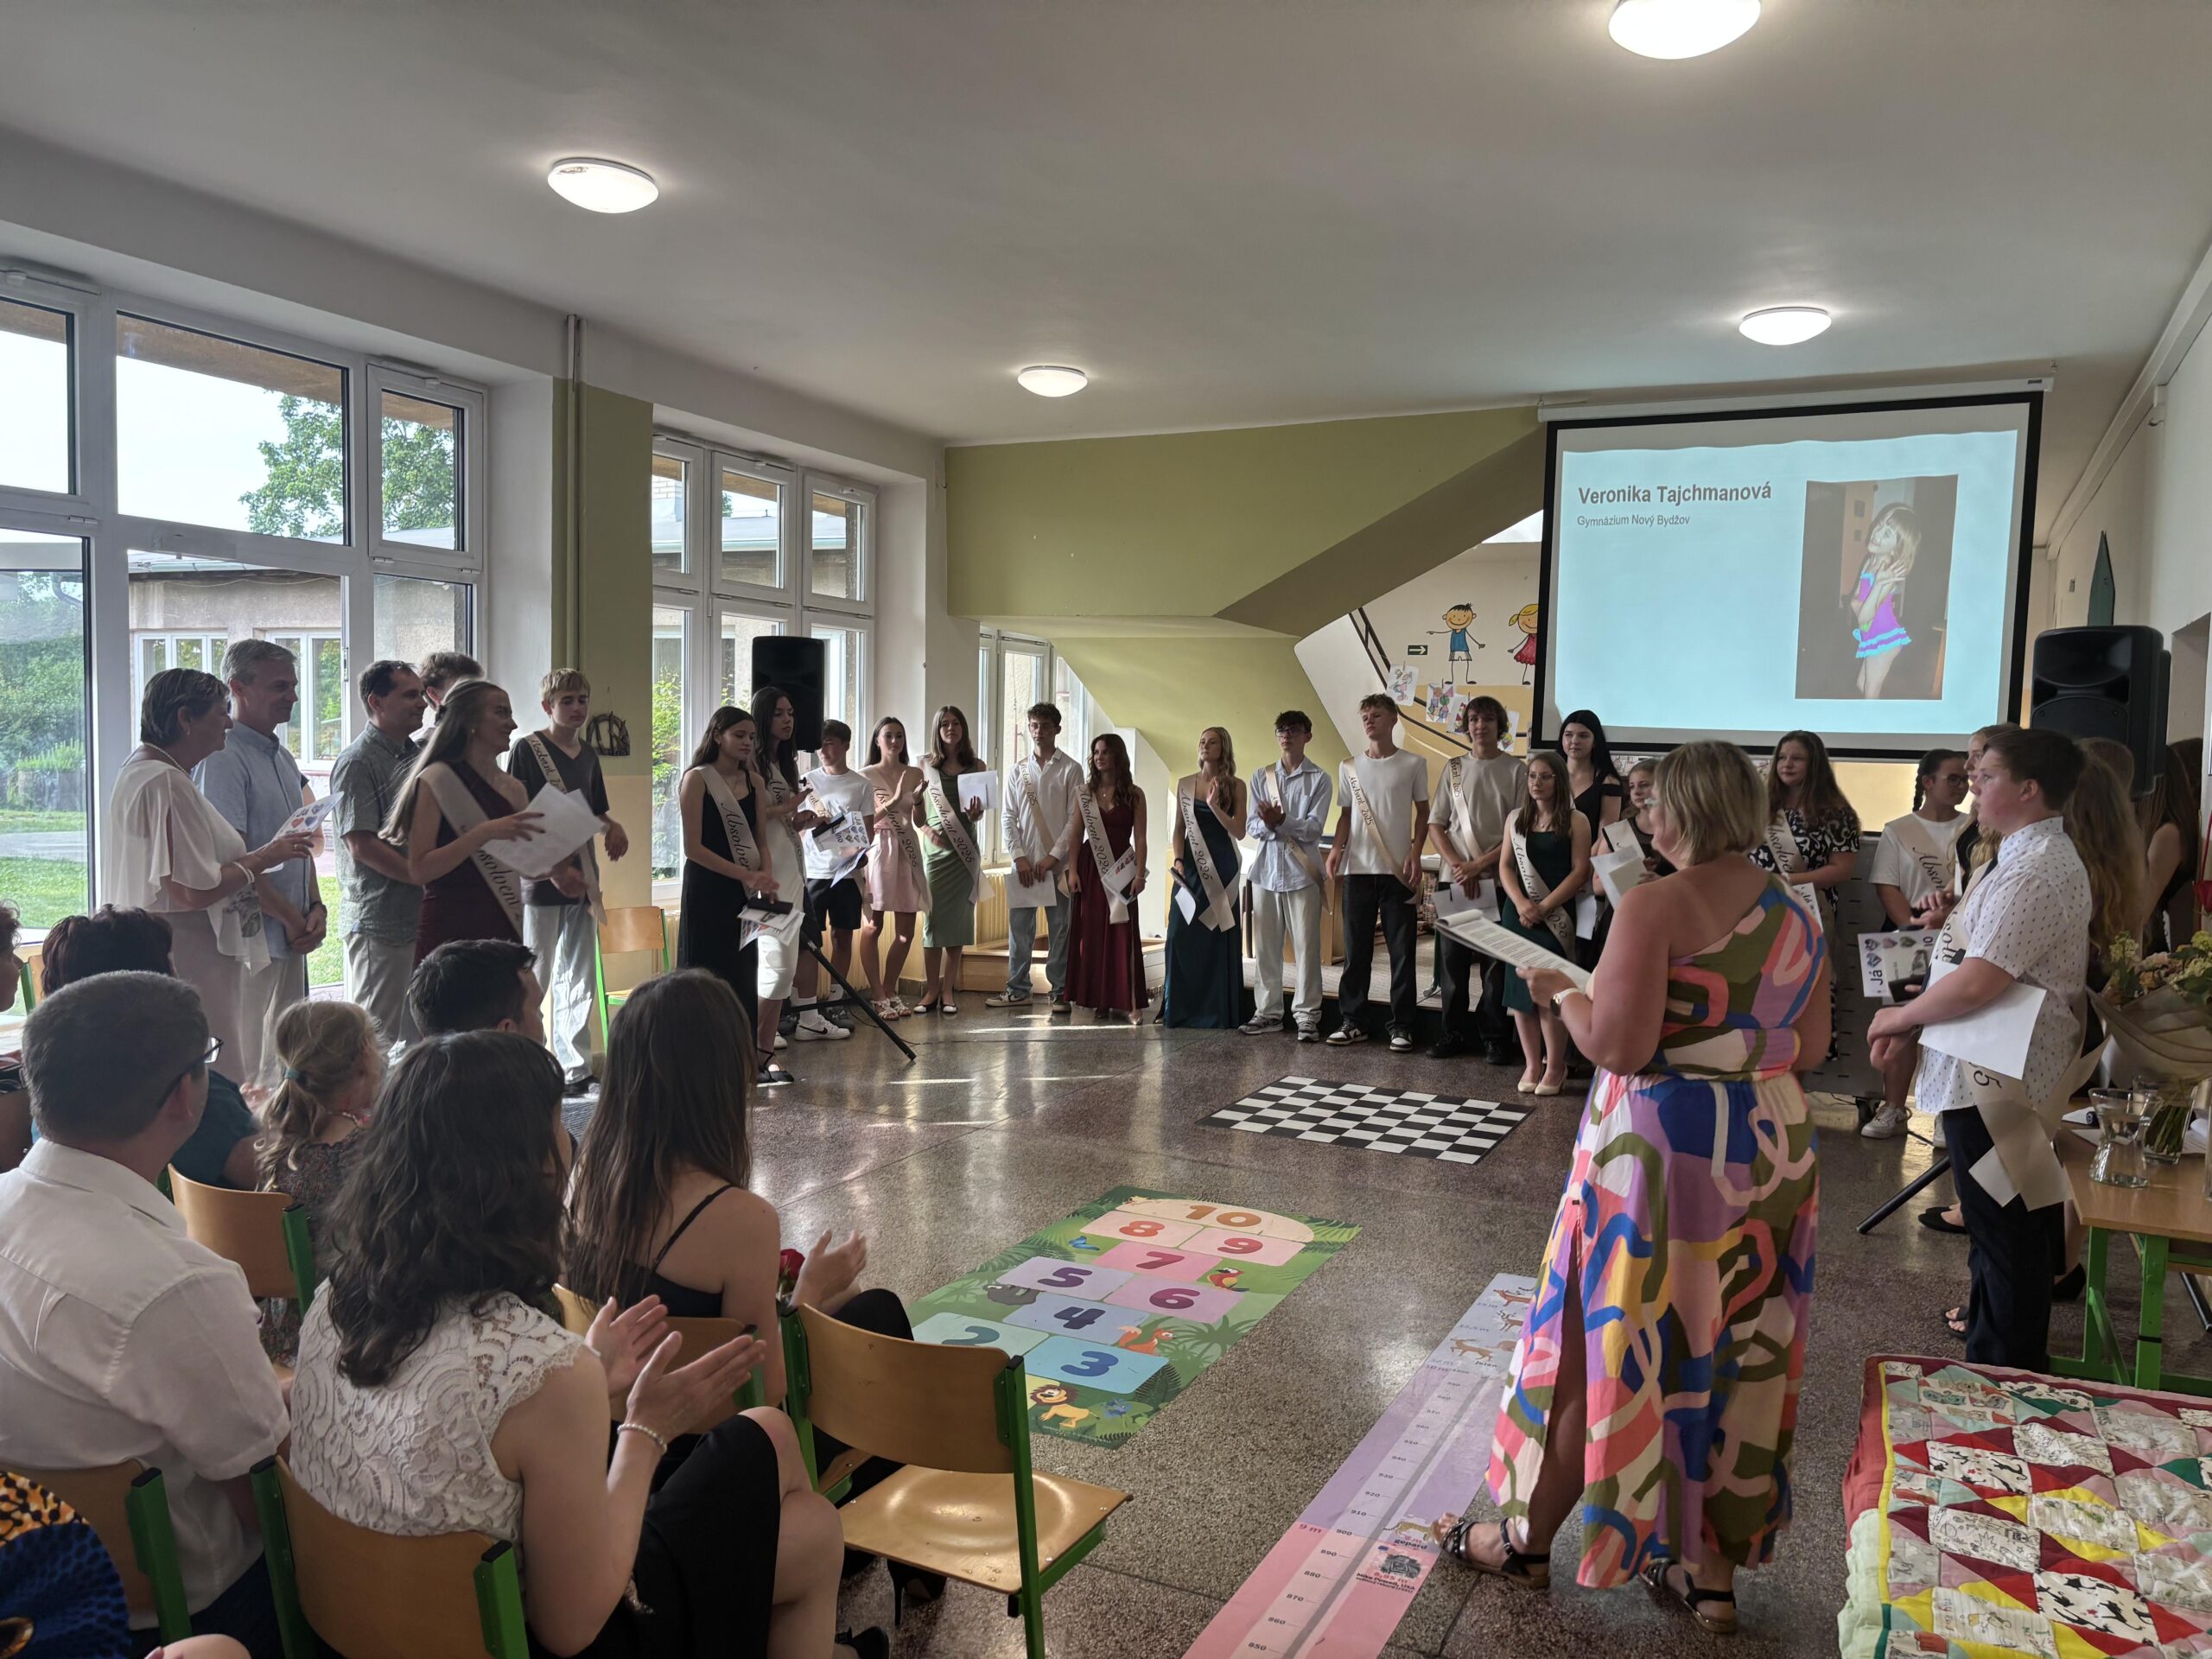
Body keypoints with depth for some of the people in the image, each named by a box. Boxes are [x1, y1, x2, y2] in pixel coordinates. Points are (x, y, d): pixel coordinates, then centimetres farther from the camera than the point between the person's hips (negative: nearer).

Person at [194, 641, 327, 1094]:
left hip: (290, 939, 9)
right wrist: (291, 917, -12)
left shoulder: (282, 756, 15)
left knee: (285, 1062, 14)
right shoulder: (223, 758, -13)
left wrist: (316, 907, 5)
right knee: (245, 1069, -4)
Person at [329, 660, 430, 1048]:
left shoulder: (415, 755, 15)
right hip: (378, 923, -8)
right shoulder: (357, 762, -10)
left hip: (419, 918, 8)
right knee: (377, 1035, -1)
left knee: (415, 1033, 13)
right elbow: (361, 844, -18)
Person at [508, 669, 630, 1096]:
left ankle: (575, 1070, 18)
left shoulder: (588, 754, 12)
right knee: (534, 980, 0)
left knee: (578, 980, 10)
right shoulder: (527, 749, -7)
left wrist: (614, 825, 0)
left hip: (582, 879, 7)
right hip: (541, 880, -6)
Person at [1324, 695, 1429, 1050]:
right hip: (1358, 869, 3)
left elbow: (1423, 812, 6)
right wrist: (1336, 848, -2)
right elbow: (1346, 814, 14)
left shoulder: (1413, 764, 3)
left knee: (1401, 950, 0)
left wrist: (1415, 853, -6)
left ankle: (1402, 1026, 6)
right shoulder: (1350, 767, 10)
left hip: (1398, 870, -2)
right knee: (1355, 949, 5)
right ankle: (1352, 1021, 13)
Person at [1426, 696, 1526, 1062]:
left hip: (1498, 879, -2)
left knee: (1495, 961, 0)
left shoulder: (1516, 770, 2)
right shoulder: (1454, 767, 10)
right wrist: (1458, 867, -6)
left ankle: (1494, 1038, 8)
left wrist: (1478, 865, -11)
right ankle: (1453, 1033, 13)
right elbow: (1436, 826, 8)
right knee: (1451, 957, 4)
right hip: (1454, 878, 2)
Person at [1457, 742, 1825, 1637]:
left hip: (1662, 1149, -7)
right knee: (1736, 1358, 16)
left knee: (1608, 1345, 7)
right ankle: (1715, 1571, 28)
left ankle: (1528, 1539, 25)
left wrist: (1563, 991, -6)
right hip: (1771, 1152, 7)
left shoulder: (1656, 905, -19)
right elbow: (1811, 1046, 11)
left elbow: (1619, 1044, -23)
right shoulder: (1796, 914, 4)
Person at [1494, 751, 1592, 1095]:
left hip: (1555, 917, -4)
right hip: (1517, 914, 4)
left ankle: (1555, 1067, 4)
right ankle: (1531, 1064, 13)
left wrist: (1544, 907, -14)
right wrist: (1521, 902, -10)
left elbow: (1580, 872, -7)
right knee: (1520, 989, 4)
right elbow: (1506, 865, 7)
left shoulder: (1575, 821, -2)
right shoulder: (1516, 818, 11)